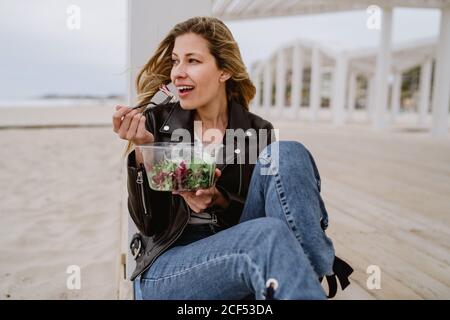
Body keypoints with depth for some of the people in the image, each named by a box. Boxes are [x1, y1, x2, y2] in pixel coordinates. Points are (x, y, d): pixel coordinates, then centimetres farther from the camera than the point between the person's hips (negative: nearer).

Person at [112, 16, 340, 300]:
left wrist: (219, 200, -16)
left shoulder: (258, 132, 2)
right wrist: (141, 148, -18)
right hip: (167, 266, -3)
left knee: (288, 154, -21)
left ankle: (311, 279, -19)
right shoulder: (157, 121, -1)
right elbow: (147, 223, -4)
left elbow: (266, 214, 3)